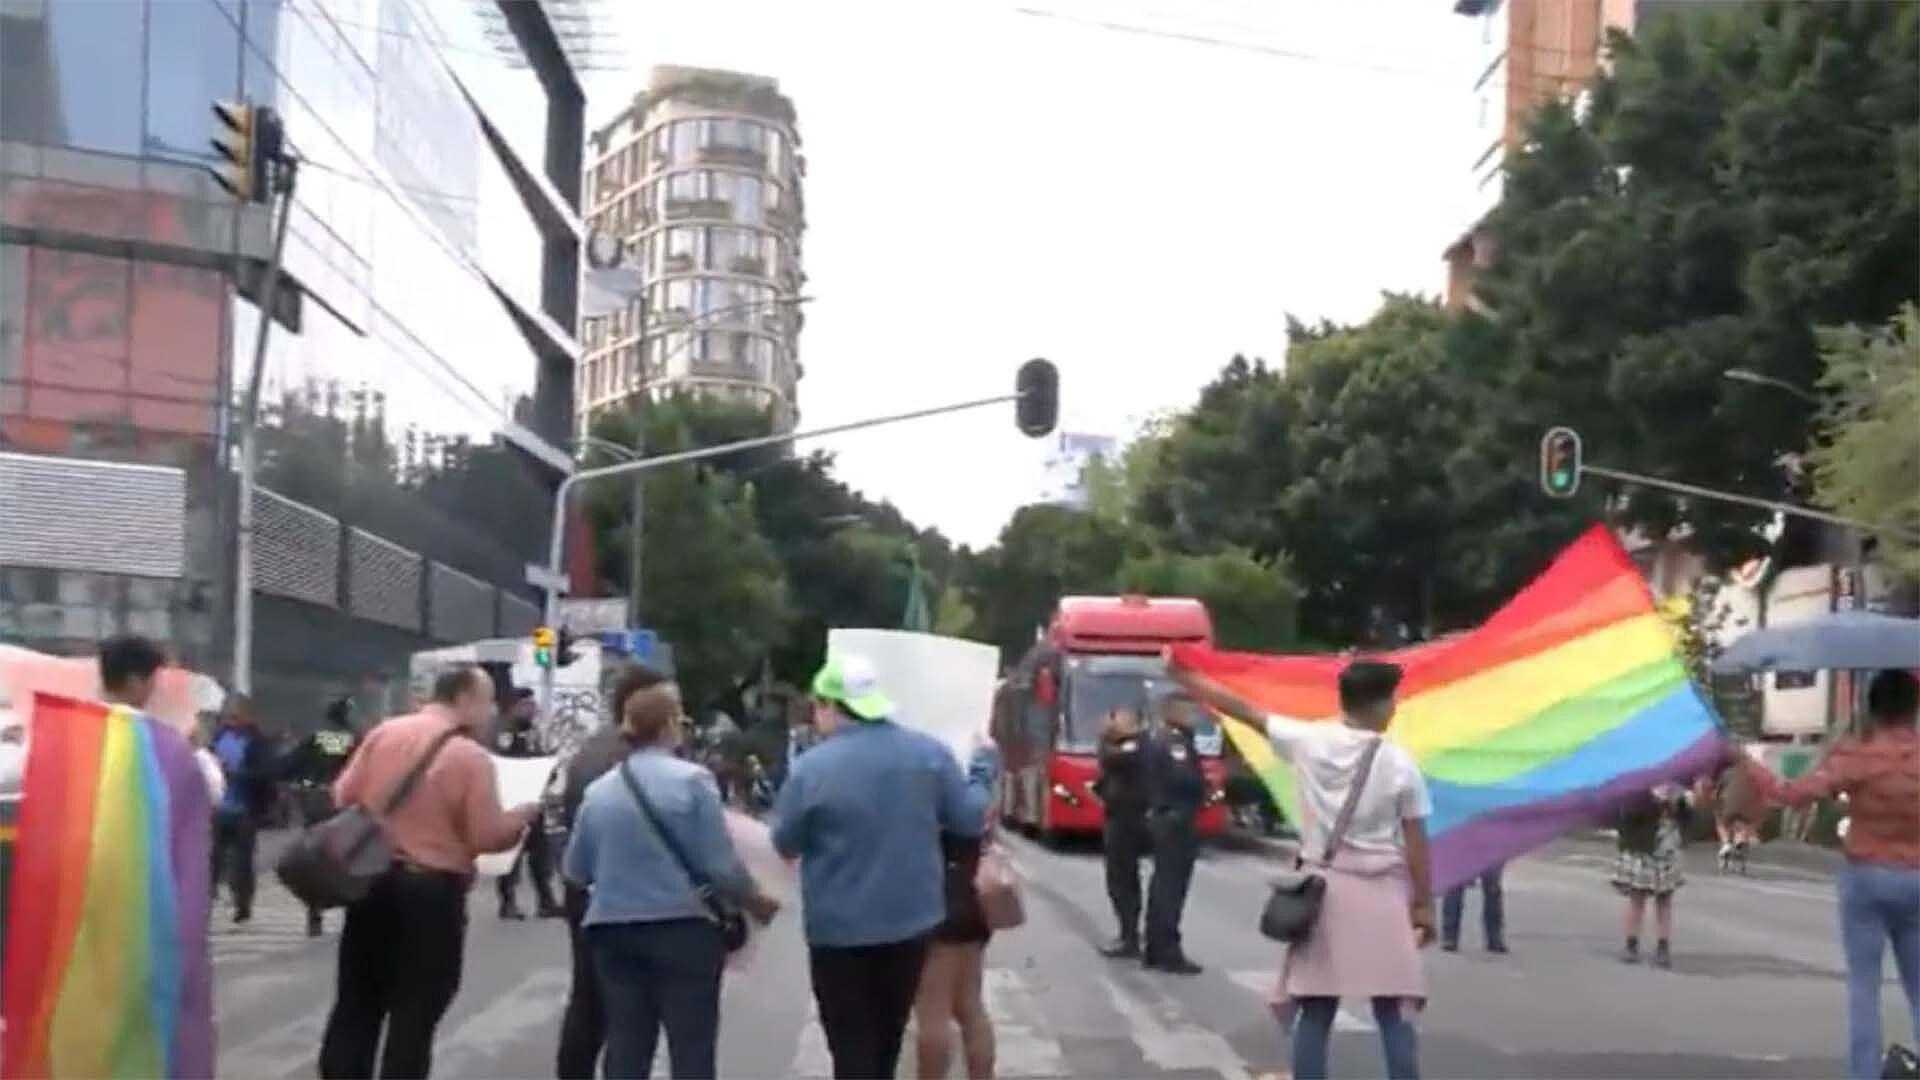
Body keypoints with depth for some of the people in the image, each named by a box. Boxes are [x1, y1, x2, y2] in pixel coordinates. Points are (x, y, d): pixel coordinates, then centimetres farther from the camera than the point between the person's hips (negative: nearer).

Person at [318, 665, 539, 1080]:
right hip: (432, 890, -5)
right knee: (415, 1014, 5)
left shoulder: (384, 732, 2)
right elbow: (487, 836, -14)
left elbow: (343, 797, 6)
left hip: (372, 881, 5)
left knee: (356, 1003, 15)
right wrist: (522, 816, 4)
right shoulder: (471, 755, -12)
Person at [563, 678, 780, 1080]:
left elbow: (575, 871, 10)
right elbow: (720, 865, -11)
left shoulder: (599, 789, 4)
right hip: (681, 928, -4)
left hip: (612, 931, 5)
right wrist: (755, 900, 7)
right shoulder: (691, 780, -10)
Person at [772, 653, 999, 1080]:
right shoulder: (929, 751, -5)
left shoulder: (811, 767, -15)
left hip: (840, 930, -4)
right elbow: (971, 820, 0)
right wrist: (984, 765, 17)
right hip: (910, 921, 4)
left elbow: (786, 844, -4)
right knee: (887, 1038, 22)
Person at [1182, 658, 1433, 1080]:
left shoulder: (1308, 741, -4)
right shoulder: (1399, 763, -7)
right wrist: (1424, 904, 5)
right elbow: (1415, 844, -5)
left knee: (1315, 1009, 6)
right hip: (1379, 891, -2)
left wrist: (1185, 677, 16)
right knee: (1394, 1010, 1)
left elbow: (1244, 710, 4)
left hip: (1323, 887, 2)